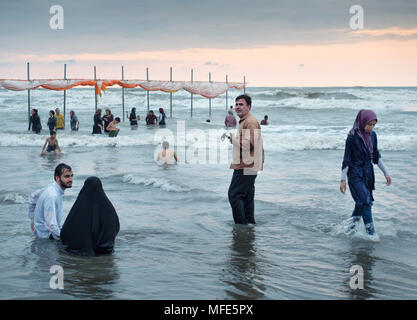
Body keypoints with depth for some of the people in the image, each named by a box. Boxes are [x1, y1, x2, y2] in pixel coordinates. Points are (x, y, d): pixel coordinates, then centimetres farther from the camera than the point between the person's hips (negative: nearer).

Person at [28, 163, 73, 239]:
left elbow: (33, 197, 20)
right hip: (47, 235, -10)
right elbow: (51, 225, -32)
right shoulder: (51, 195, -27)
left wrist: (32, 218, 24)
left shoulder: (52, 187, 2)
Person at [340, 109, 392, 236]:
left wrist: (385, 173, 14)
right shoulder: (352, 137, -13)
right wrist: (343, 179, -13)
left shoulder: (372, 135, 4)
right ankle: (371, 233, -11)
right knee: (365, 201, -13)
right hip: (355, 173, -6)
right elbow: (346, 159, -11)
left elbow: (376, 156, 15)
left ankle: (351, 228, 27)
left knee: (361, 203, 11)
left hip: (368, 173, 6)